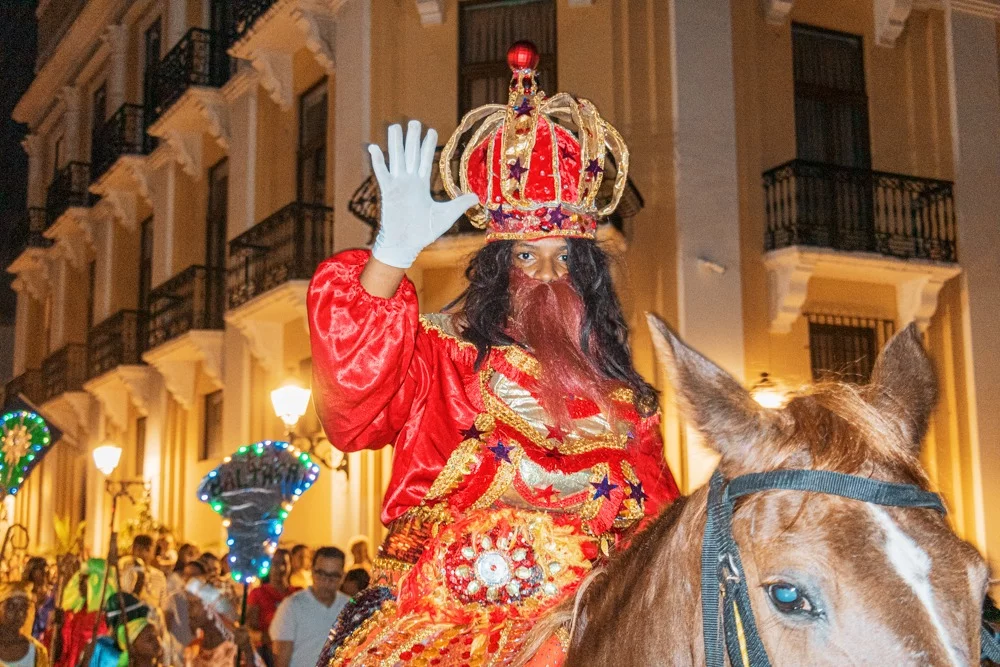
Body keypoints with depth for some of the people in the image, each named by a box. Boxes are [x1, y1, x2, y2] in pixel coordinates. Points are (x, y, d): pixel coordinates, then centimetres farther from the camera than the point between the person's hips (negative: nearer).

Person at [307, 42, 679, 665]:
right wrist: (395, 251, -24)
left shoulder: (618, 392, 18)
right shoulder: (447, 352, 6)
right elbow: (354, 384, -14)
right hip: (448, 610, -3)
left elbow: (655, 516, 19)